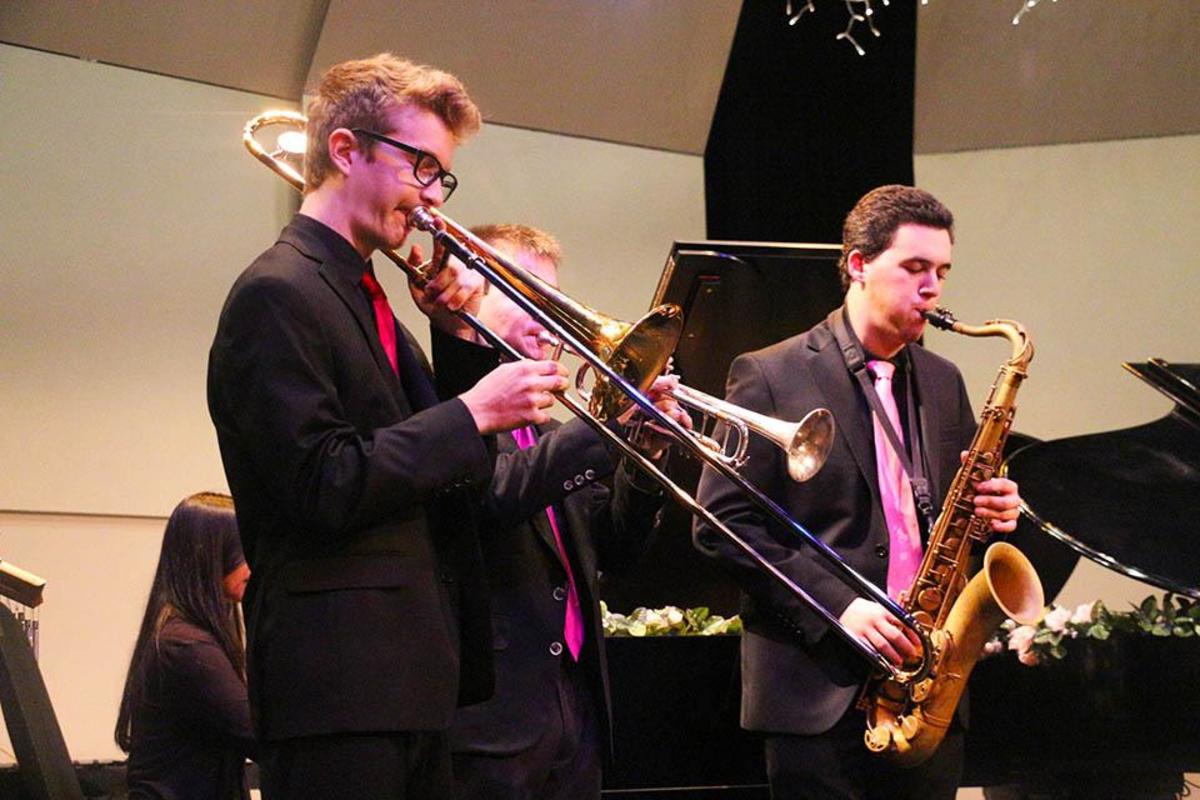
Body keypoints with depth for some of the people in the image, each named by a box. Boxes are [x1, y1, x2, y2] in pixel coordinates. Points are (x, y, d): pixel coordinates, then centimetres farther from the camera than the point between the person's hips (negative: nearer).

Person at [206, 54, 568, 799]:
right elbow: (325, 487, -19)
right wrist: (475, 413, -15)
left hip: (413, 682, 9)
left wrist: (459, 335, 7)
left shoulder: (367, 300, 18)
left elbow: (450, 477, 19)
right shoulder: (279, 294, -10)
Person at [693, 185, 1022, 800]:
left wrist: (992, 511, -1)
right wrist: (833, 605, -17)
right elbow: (722, 523, -8)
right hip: (819, 691, -5)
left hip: (929, 693, 5)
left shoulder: (942, 382, 15)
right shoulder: (769, 377, -3)